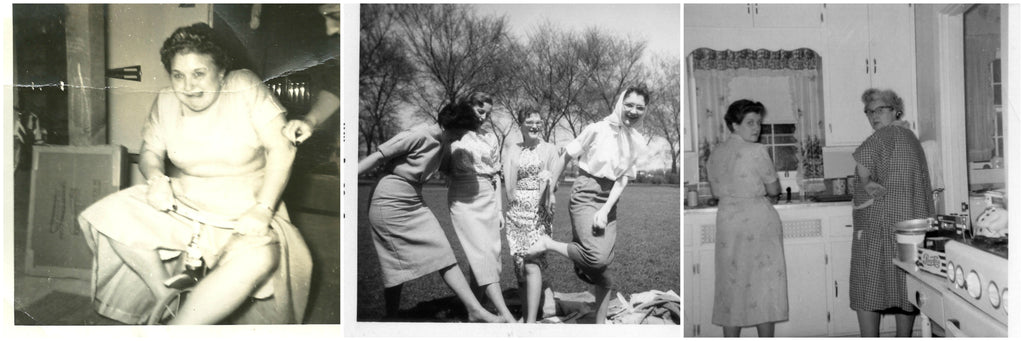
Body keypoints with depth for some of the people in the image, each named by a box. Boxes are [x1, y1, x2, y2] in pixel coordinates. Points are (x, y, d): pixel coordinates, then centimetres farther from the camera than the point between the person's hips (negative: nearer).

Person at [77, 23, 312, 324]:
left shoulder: (245, 88, -12)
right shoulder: (166, 103, 1)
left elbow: (281, 148, -16)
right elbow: (150, 151, 13)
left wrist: (262, 210, -23)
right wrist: (156, 178, -13)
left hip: (243, 215, -4)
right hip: (182, 204, 5)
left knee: (257, 260, -36)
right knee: (112, 216, -16)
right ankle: (167, 299, -3)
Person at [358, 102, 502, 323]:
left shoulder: (442, 142, 4)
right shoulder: (420, 135, -20)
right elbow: (378, 157, -18)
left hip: (414, 201, 8)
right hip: (390, 201, -8)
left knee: (443, 254, 1)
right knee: (398, 264, -2)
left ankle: (475, 310, 1)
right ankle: (391, 317, 12)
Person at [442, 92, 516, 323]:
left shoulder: (490, 138, 14)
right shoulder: (451, 134, 4)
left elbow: (496, 175, 14)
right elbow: (443, 166, 13)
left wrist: (499, 209, 11)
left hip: (488, 197, 5)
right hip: (463, 199, -4)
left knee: (493, 252, -3)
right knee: (481, 252, -15)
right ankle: (506, 315, -24)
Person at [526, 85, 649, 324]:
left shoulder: (638, 142, 4)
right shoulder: (598, 129, -10)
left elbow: (624, 179, -1)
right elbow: (566, 156, -2)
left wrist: (605, 210, -12)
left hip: (610, 200, 5)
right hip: (585, 194, -5)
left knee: (603, 269, 6)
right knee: (597, 258, -25)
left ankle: (600, 325, 16)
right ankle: (547, 244, -6)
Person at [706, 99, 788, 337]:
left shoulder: (715, 154, 8)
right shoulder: (756, 151, -11)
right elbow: (774, 190, -3)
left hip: (726, 220, 6)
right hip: (758, 221, -5)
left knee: (732, 286, 10)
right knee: (764, 286, 3)